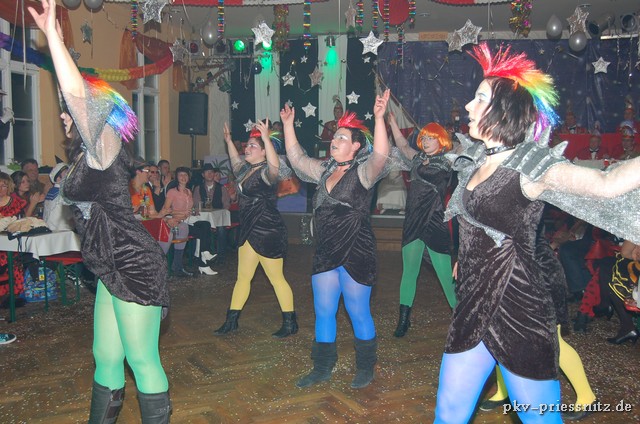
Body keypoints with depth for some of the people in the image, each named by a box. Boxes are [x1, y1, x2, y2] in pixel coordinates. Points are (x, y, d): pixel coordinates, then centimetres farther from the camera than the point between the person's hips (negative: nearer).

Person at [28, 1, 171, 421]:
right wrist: (57, 41, 25)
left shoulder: (105, 147, -10)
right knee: (106, 357, 17)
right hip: (113, 270, 9)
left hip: (135, 267, -9)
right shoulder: (87, 155, 14)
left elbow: (78, 93, -26)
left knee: (142, 360, 0)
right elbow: (76, 92, 26)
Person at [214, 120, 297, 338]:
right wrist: (228, 141, 38)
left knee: (276, 279, -1)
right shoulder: (246, 169, 13)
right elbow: (235, 161, 35)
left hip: (268, 232, -9)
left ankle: (290, 323, 11)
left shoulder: (266, 172, -14)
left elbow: (275, 167, -38)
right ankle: (231, 321, 23)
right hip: (249, 231, 9)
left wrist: (266, 138, -45)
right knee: (243, 277, 14)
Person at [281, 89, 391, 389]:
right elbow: (296, 157, 19)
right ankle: (322, 368, 26)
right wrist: (288, 125, 15)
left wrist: (379, 118, -38)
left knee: (358, 313, 5)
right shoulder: (324, 171, 12)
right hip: (325, 252, 7)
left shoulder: (363, 172, -9)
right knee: (323, 312, 12)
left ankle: (365, 368, 24)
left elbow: (380, 156, -28)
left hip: (356, 252, -7)